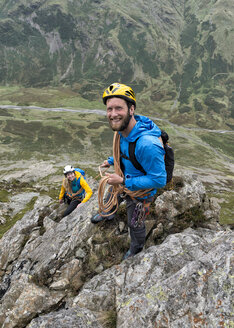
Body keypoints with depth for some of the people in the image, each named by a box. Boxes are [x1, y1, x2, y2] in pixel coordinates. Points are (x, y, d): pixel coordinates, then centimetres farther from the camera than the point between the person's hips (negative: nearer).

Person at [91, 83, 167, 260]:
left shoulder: (147, 144, -43)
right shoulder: (122, 130, -14)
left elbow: (159, 180, -36)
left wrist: (124, 182, -35)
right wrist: (111, 161, 5)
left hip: (140, 191, -7)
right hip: (124, 180, 7)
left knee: (135, 224, 19)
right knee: (111, 198, 35)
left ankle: (136, 248, 52)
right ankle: (108, 214, 70)